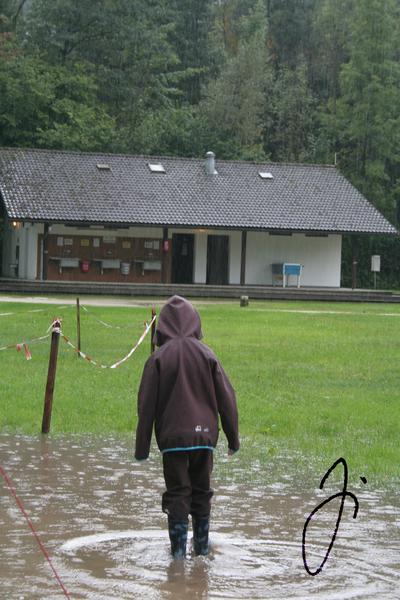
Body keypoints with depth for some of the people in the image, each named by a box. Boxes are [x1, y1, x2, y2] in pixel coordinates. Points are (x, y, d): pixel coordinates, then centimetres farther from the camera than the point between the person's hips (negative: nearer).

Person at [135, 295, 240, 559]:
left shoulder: (159, 358, -5)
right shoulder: (207, 354, 1)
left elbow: (146, 405, -4)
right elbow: (226, 398, 4)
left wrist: (142, 447, 3)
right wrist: (233, 438, 13)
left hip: (172, 437, -2)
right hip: (204, 435, 2)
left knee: (177, 492, 6)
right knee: (201, 491, 15)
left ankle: (179, 546, 3)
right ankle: (202, 544, 21)